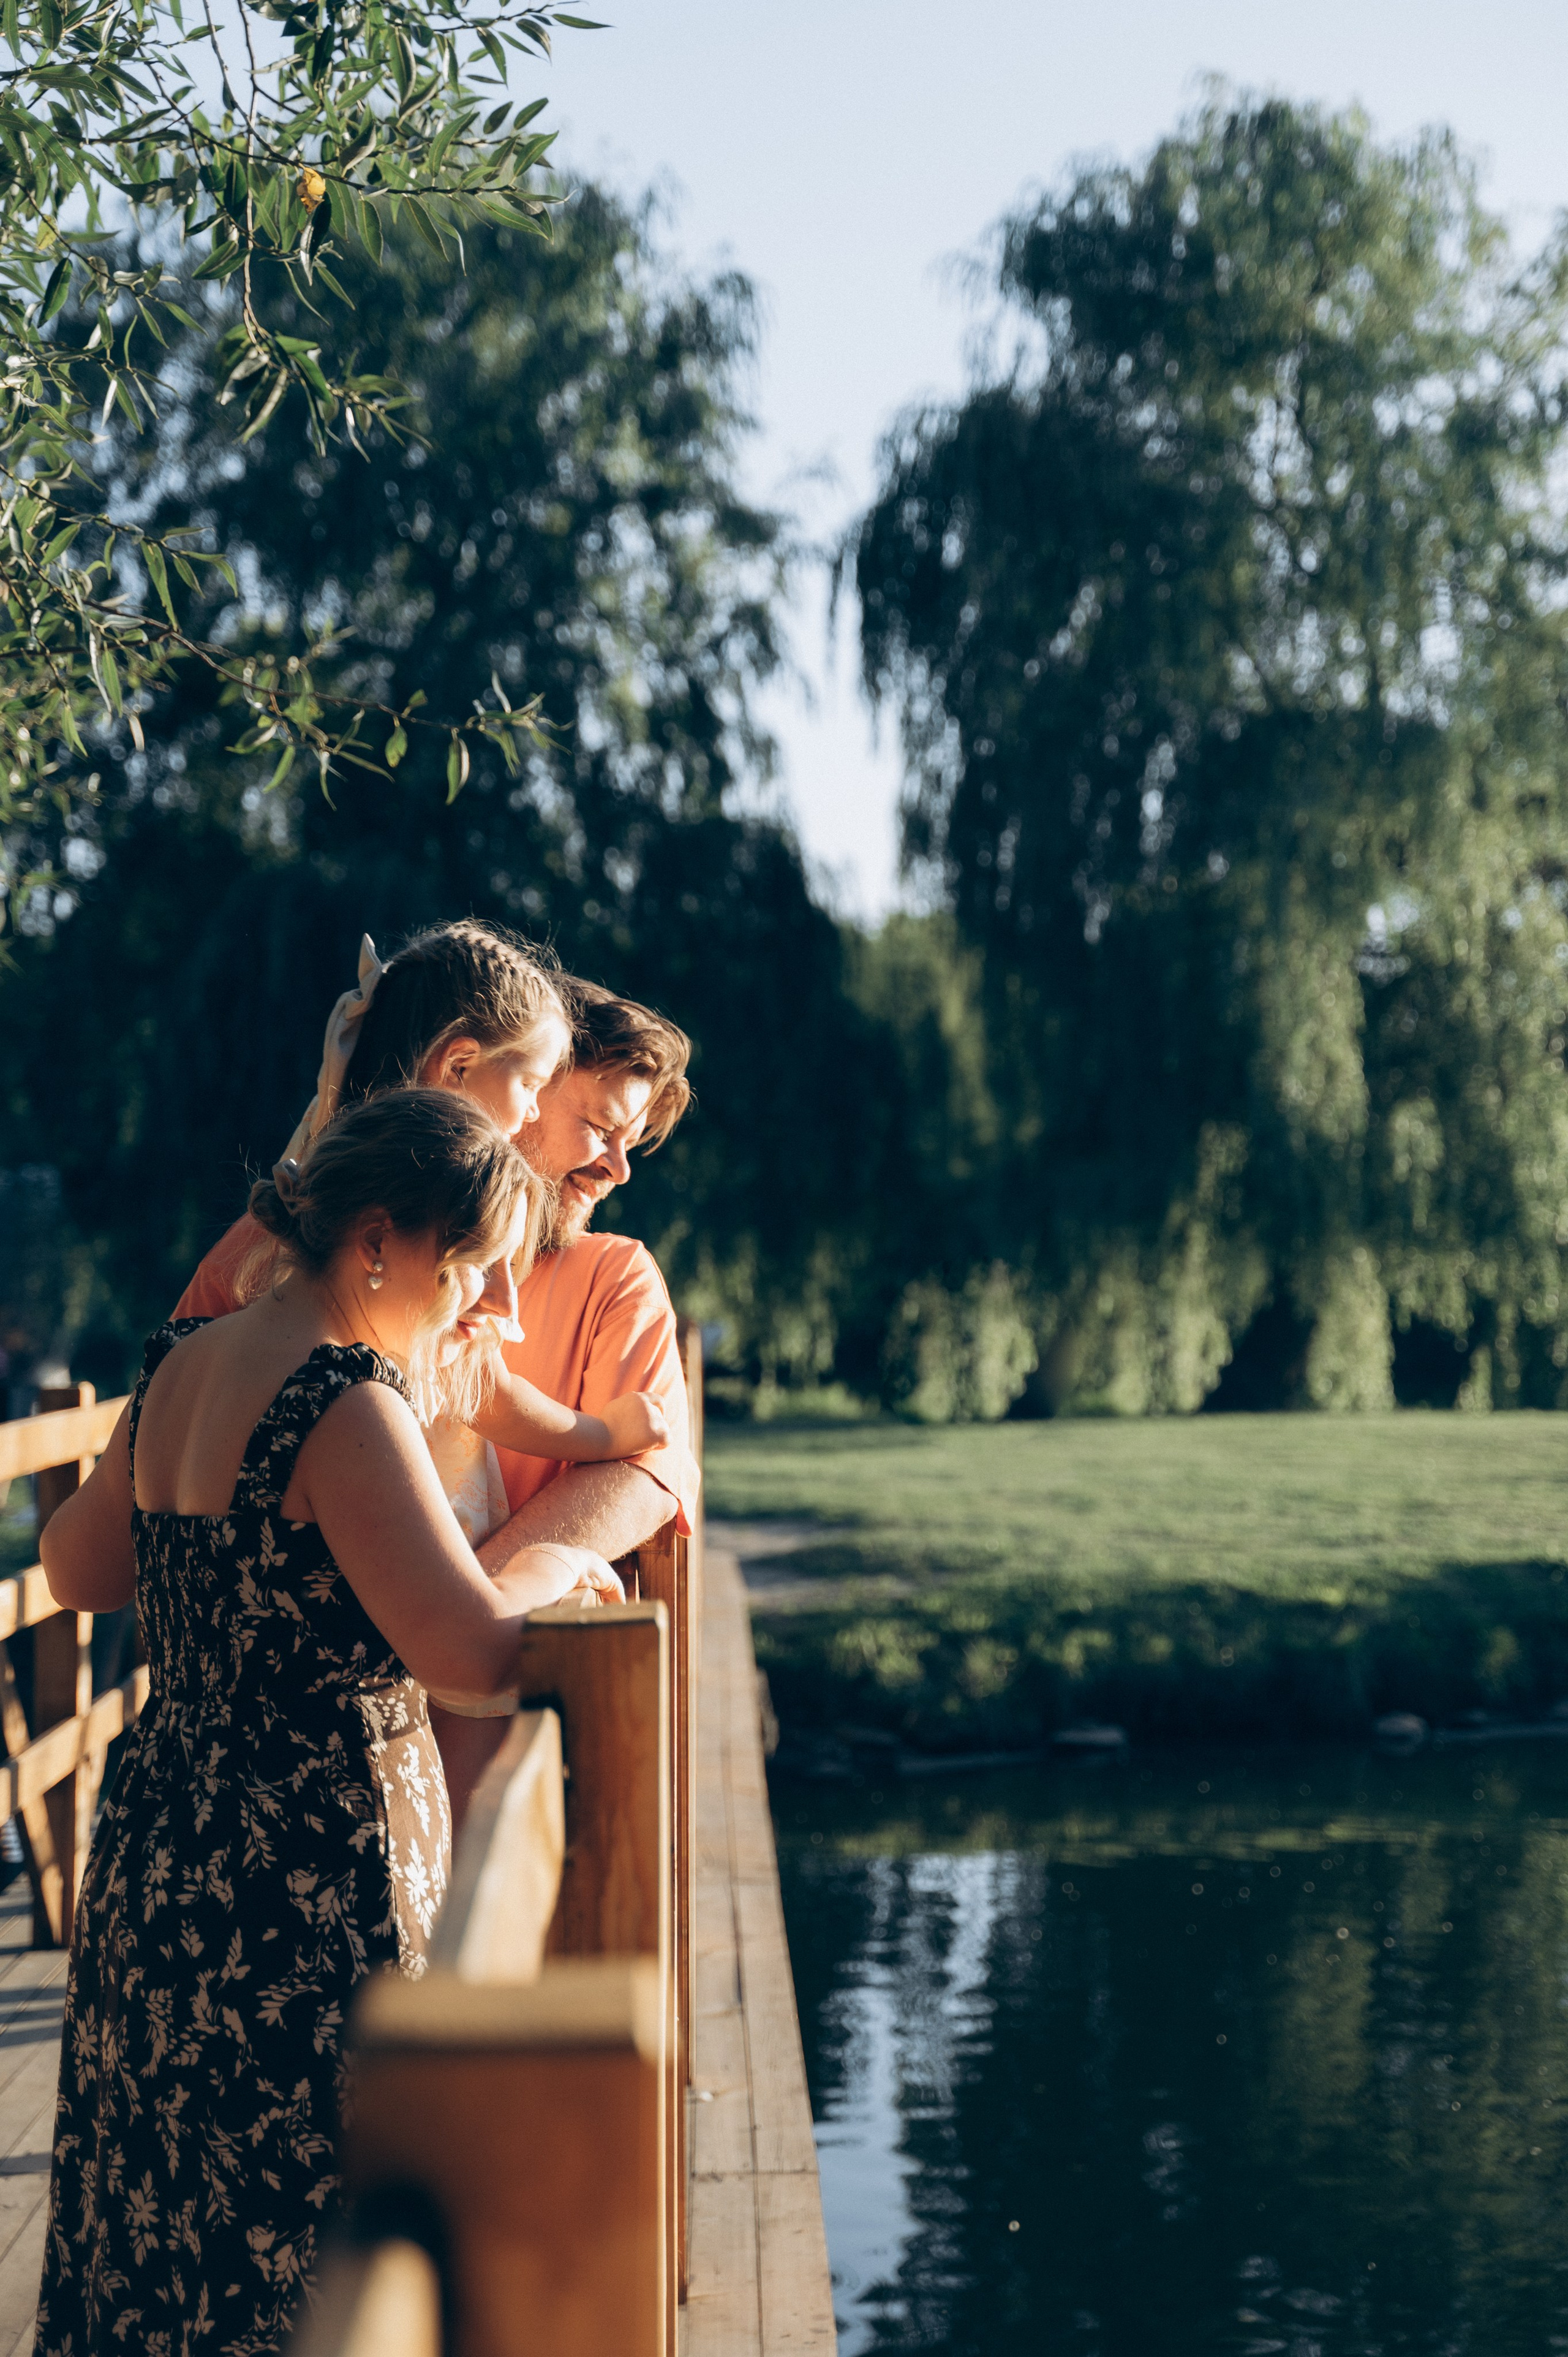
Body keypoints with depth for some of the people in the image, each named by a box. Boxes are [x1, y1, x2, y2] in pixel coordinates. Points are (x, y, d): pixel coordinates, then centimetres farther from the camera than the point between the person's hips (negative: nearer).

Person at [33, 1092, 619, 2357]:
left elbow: (77, 1569, 20)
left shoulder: (180, 1364, 7)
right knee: (291, 2246, 1)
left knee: (168, 2226, 18)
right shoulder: (345, 1404, -19)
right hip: (309, 1881, -9)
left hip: (154, 1860, 9)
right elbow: (473, 1652, -25)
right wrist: (557, 1564, -6)